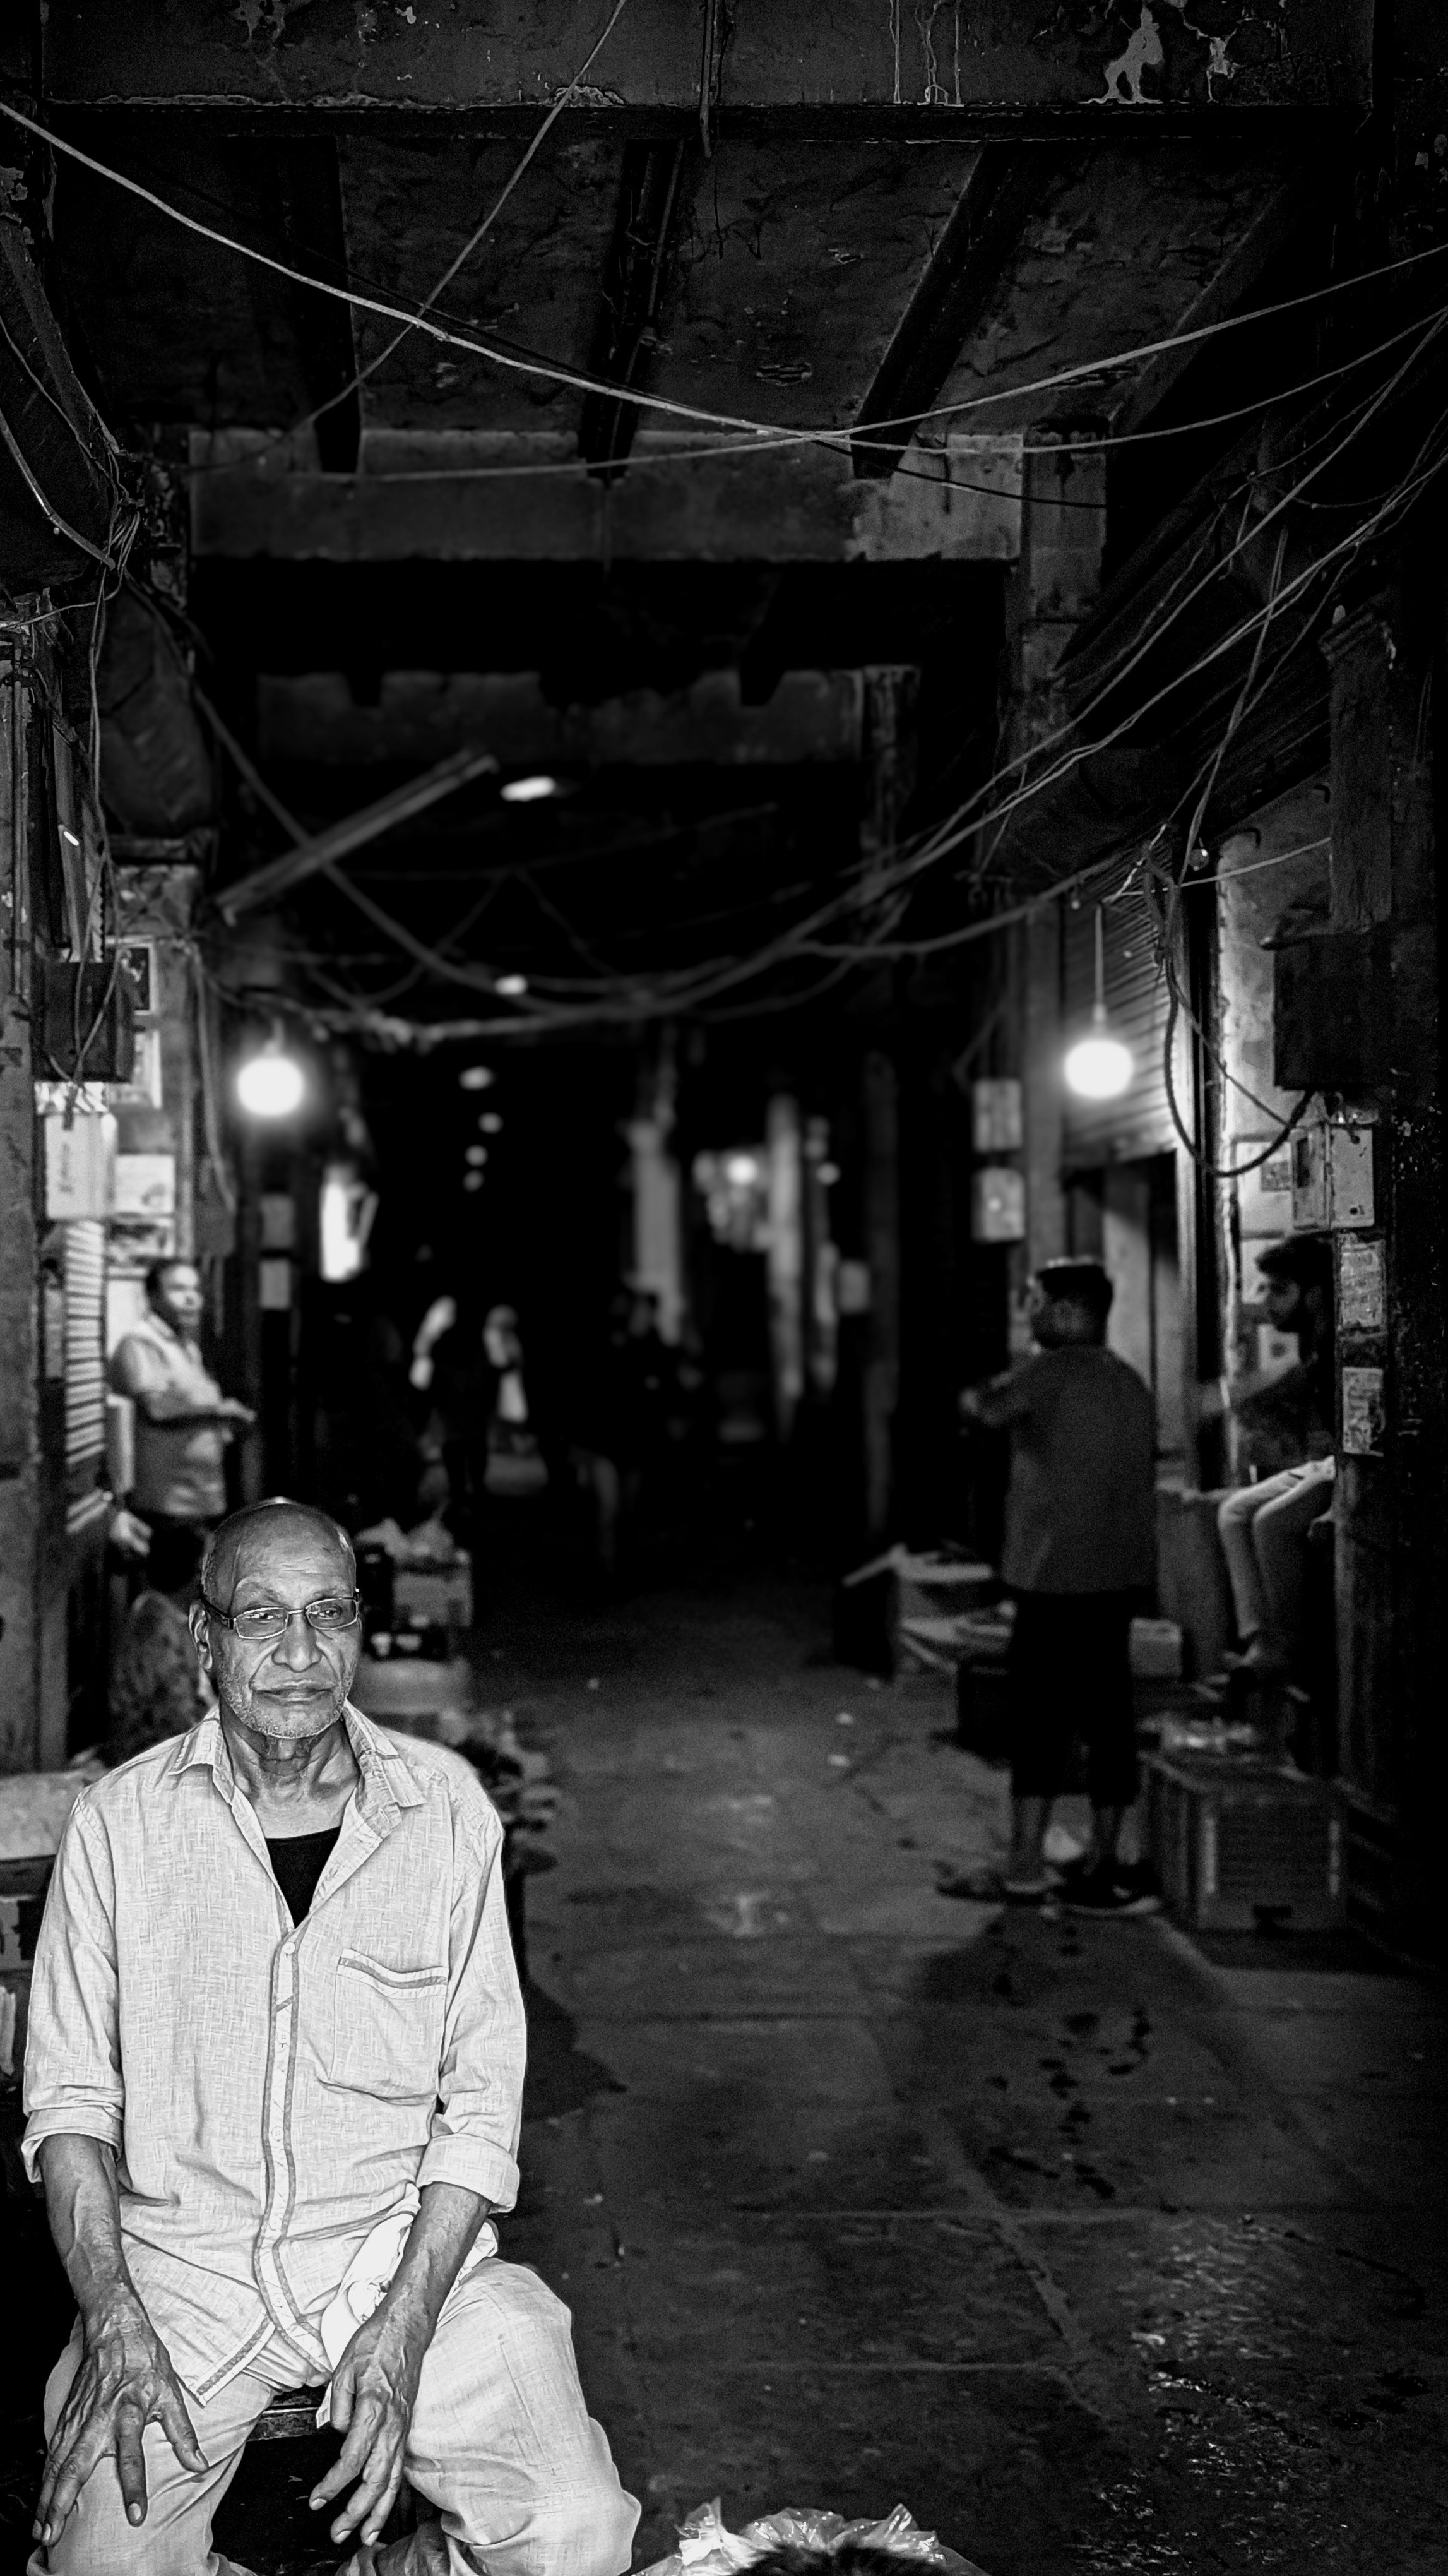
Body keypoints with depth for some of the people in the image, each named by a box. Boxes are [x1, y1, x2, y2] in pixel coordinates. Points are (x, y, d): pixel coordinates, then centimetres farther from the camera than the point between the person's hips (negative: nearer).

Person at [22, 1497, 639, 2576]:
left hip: (407, 2246, 0)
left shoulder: (447, 1807, -1)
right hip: (180, 2256, 0)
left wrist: (400, 2333, -13)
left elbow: (482, 2102, -2)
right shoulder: (121, 1820, -2)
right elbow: (71, 2094, 1)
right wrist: (114, 2318, -13)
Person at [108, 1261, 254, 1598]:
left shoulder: (187, 1346, 19)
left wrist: (230, 1420, 9)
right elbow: (155, 1409, -26)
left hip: (206, 1504, 9)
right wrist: (218, 1410, -22)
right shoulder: (139, 1344, -11)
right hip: (168, 1507, -9)